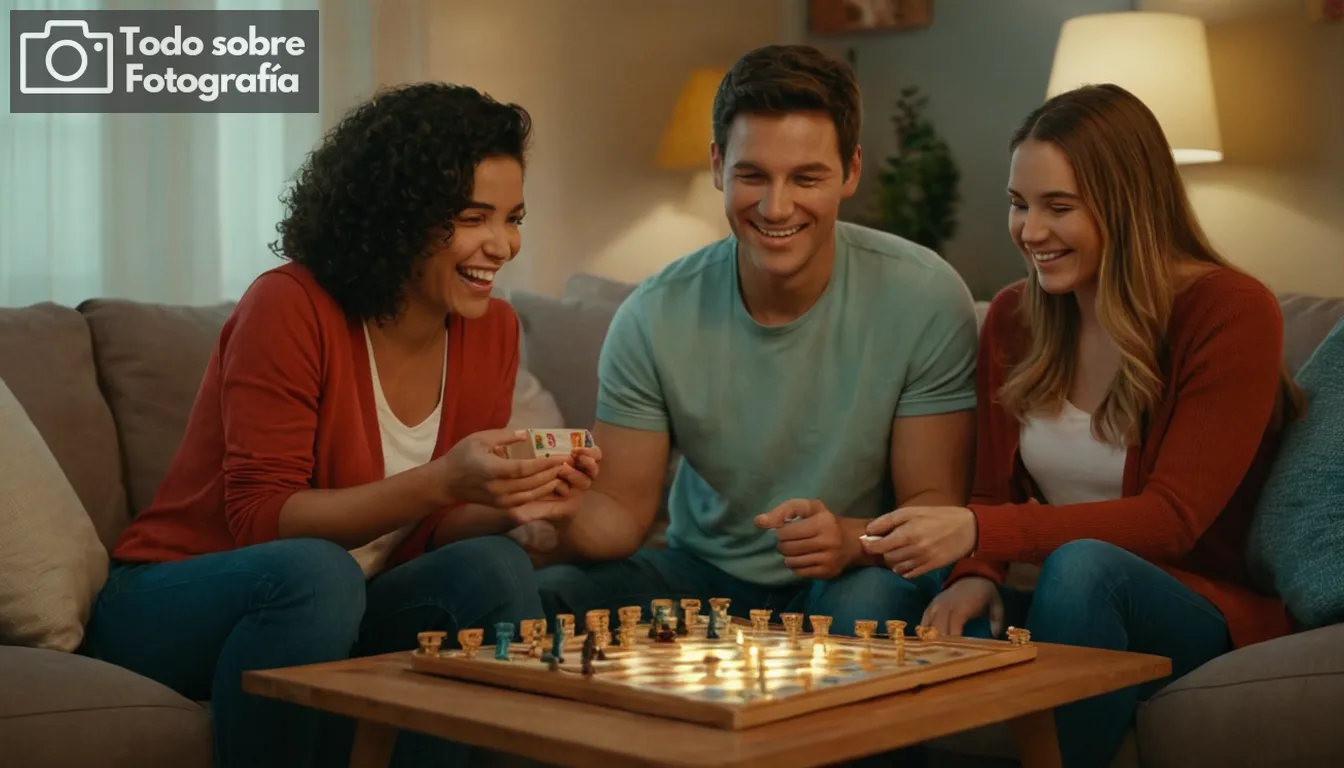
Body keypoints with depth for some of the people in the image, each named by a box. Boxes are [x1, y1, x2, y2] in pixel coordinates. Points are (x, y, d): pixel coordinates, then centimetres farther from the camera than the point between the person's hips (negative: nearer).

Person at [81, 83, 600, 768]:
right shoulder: (290, 308, -19)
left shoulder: (491, 331, -1)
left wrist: (509, 503, -20)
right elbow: (259, 519, -22)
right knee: (314, 571, -35)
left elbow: (433, 531, 3)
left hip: (336, 613, 5)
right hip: (174, 605, -4)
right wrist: (440, 482, -33)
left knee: (493, 566, -22)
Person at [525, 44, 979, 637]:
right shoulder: (655, 318, -10)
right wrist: (562, 518, -30)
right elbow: (621, 509, -5)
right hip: (701, 571, 2)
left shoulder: (925, 300, -15)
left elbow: (937, 505, -10)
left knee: (862, 607, -36)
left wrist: (852, 540, -33)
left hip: (859, 573, -2)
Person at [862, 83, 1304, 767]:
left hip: (1209, 611, -3)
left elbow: (1172, 518, -18)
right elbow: (995, 494, 9)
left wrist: (977, 532, -30)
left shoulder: (1231, 313, -10)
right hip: (1066, 609, 4)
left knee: (1080, 565, -36)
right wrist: (975, 574, -16)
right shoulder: (1011, 318, 7)